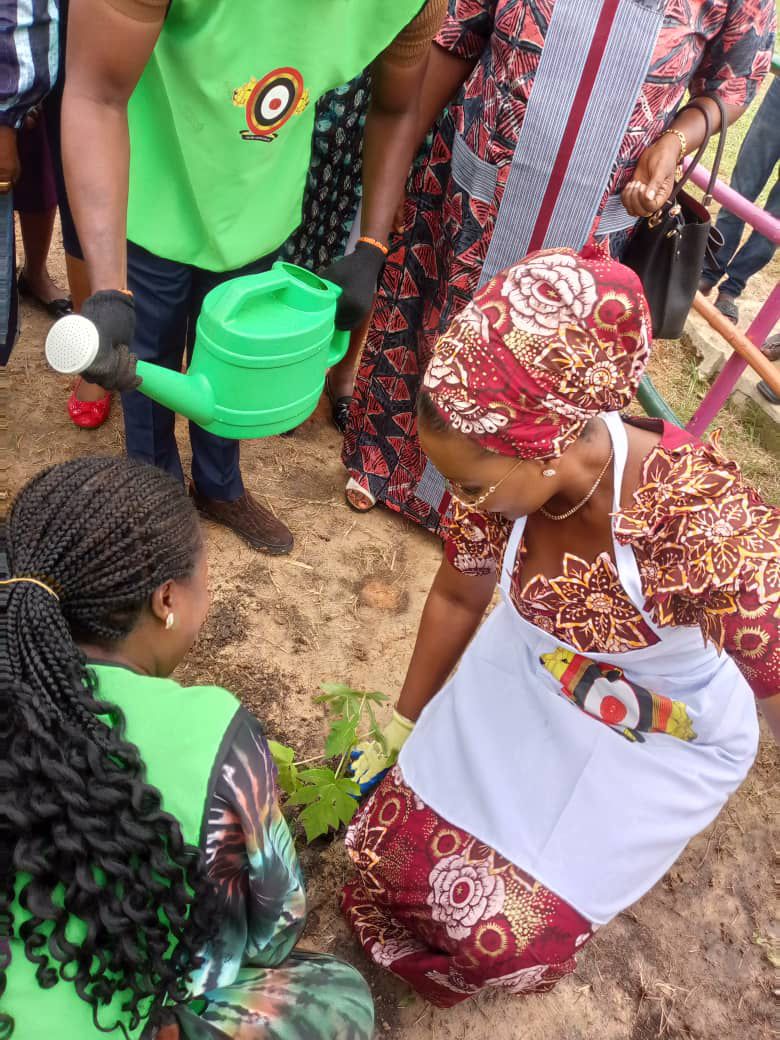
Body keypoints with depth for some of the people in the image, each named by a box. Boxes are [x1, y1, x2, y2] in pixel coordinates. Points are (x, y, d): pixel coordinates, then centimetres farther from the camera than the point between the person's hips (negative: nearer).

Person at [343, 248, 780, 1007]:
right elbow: (457, 599, -6)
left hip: (665, 744, -3)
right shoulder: (504, 471, -24)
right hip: (529, 678, 4)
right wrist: (402, 728, 8)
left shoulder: (706, 532, -42)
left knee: (507, 926, 2)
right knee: (399, 851, 5)